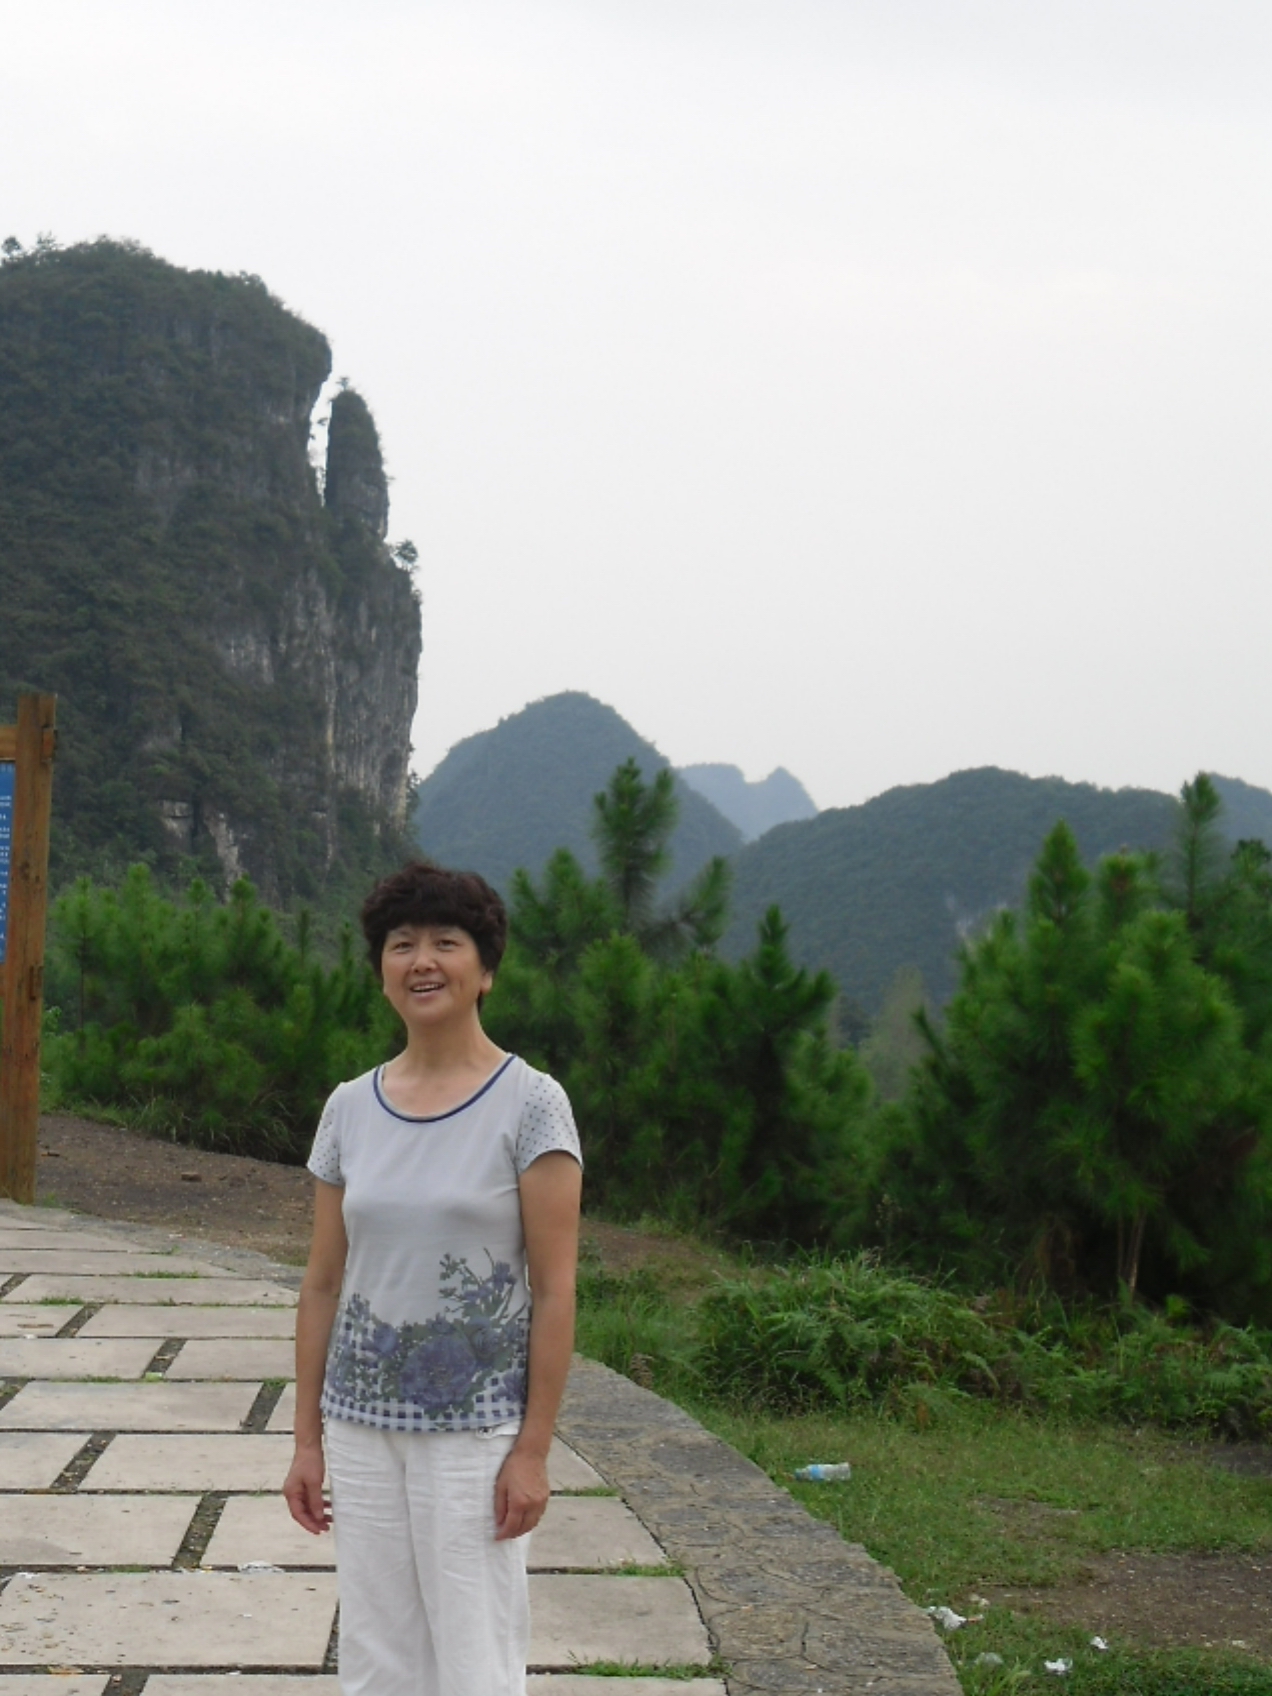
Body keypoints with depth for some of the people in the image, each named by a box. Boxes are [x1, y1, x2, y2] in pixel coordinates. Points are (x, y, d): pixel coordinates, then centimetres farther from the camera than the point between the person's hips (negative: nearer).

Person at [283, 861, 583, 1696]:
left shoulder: (530, 1104, -8)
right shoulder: (350, 1108, 5)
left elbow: (554, 1292, -9)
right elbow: (324, 1284, 9)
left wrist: (534, 1449, -12)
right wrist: (308, 1438, 7)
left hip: (476, 1431, -4)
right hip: (362, 1425, 4)